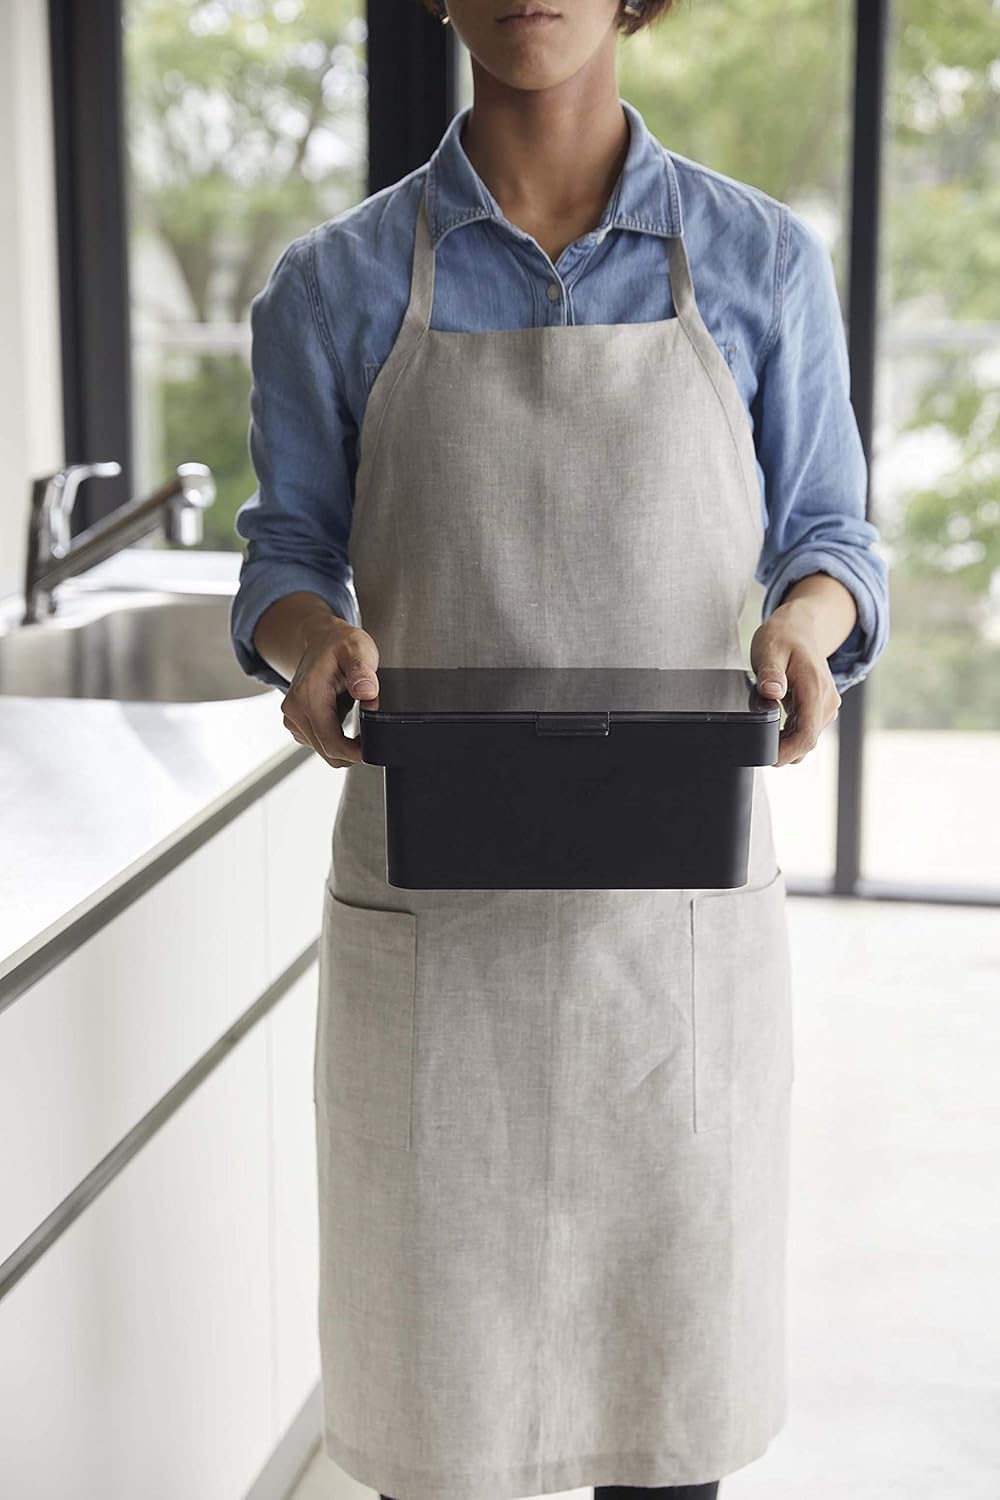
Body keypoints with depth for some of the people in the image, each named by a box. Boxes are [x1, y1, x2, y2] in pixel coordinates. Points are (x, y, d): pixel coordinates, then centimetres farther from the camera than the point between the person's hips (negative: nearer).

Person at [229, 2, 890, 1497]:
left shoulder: (762, 262, 2)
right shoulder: (336, 285, 1)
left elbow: (828, 532, 7)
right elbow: (289, 552, 6)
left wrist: (806, 620, -16)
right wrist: (313, 638, -17)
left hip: (679, 906, 1)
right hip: (434, 914, 0)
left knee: (670, 1357, 12)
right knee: (437, 1370, 9)